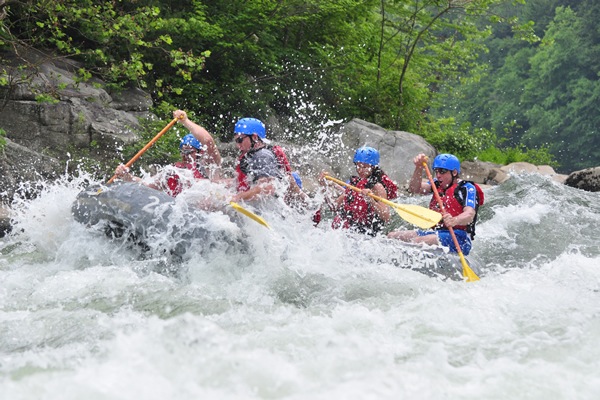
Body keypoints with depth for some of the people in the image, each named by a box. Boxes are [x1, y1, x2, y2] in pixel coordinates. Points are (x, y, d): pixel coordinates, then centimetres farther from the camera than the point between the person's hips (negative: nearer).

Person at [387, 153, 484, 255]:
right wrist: (419, 168, -12)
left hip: (459, 239, -8)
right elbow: (414, 189, 4)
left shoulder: (467, 188, -2)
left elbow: (469, 215, -19)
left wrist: (453, 221, -41)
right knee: (392, 236, -6)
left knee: (417, 241, -33)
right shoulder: (437, 185, 19)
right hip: (436, 233, 8)